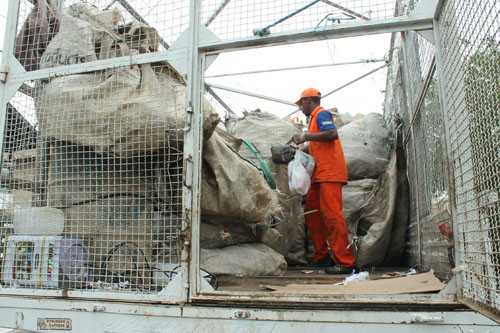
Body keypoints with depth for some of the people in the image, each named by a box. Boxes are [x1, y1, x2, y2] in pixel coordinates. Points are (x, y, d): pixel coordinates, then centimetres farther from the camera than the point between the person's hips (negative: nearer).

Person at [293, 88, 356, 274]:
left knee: (331, 215, -14)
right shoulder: (316, 118, 27)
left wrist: (306, 137, -17)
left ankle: (345, 262, -12)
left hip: (330, 172, -10)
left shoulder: (321, 114, -3)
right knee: (312, 214, 8)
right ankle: (322, 257, 15)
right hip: (319, 175, 10)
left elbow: (332, 134, -22)